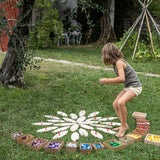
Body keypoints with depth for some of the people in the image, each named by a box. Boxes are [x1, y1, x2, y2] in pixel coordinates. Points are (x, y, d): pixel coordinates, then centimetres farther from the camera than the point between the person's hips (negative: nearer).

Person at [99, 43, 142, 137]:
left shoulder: (119, 62, -20)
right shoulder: (116, 63, 8)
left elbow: (122, 79, -29)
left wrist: (107, 80, -21)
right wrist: (109, 82, 3)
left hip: (135, 86, -10)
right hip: (128, 87, 10)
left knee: (121, 102, -29)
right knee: (115, 104, 9)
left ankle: (124, 126, -11)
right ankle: (124, 126, 17)